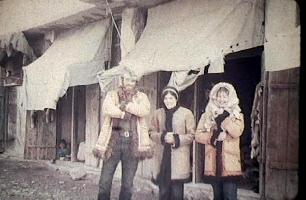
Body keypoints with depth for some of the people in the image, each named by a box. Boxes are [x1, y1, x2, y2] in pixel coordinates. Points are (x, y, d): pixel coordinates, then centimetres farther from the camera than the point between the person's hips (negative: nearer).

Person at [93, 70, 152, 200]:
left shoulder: (141, 97, 12)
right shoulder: (112, 95, 10)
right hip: (113, 141, -1)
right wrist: (124, 114, -11)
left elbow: (145, 110, -10)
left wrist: (126, 105, -10)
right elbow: (107, 108, -12)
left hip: (132, 143, 1)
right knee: (105, 182, 0)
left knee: (128, 184, 7)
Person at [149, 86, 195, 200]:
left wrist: (177, 139, -15)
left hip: (179, 158, -3)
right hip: (162, 157, 3)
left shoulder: (186, 113, 0)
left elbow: (191, 135, 0)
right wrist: (162, 136, -10)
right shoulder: (158, 113, 10)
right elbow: (152, 132, 10)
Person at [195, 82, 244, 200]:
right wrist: (213, 137, -11)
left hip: (230, 163, -3)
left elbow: (236, 132, -12)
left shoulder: (237, 115, 5)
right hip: (213, 163, 3)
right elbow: (198, 135, 3)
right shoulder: (207, 115, 10)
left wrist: (224, 118, -15)